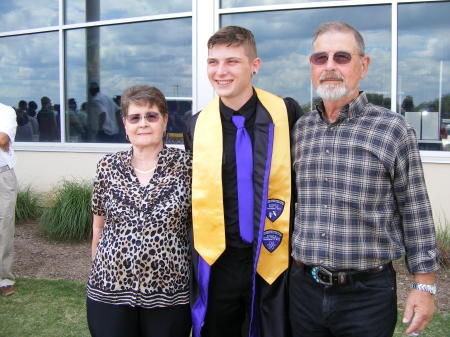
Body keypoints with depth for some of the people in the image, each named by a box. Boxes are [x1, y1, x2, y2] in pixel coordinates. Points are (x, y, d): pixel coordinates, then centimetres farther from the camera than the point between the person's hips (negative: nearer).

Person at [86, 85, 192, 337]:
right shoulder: (108, 167, 2)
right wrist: (97, 273, 13)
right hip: (109, 292, 2)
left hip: (169, 295, -1)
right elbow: (99, 226, 11)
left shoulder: (185, 165, -5)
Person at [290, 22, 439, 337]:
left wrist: (424, 286, -3)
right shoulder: (300, 130, 4)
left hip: (367, 292, -3)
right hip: (304, 288, 4)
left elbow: (416, 214, -3)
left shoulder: (393, 129, -7)